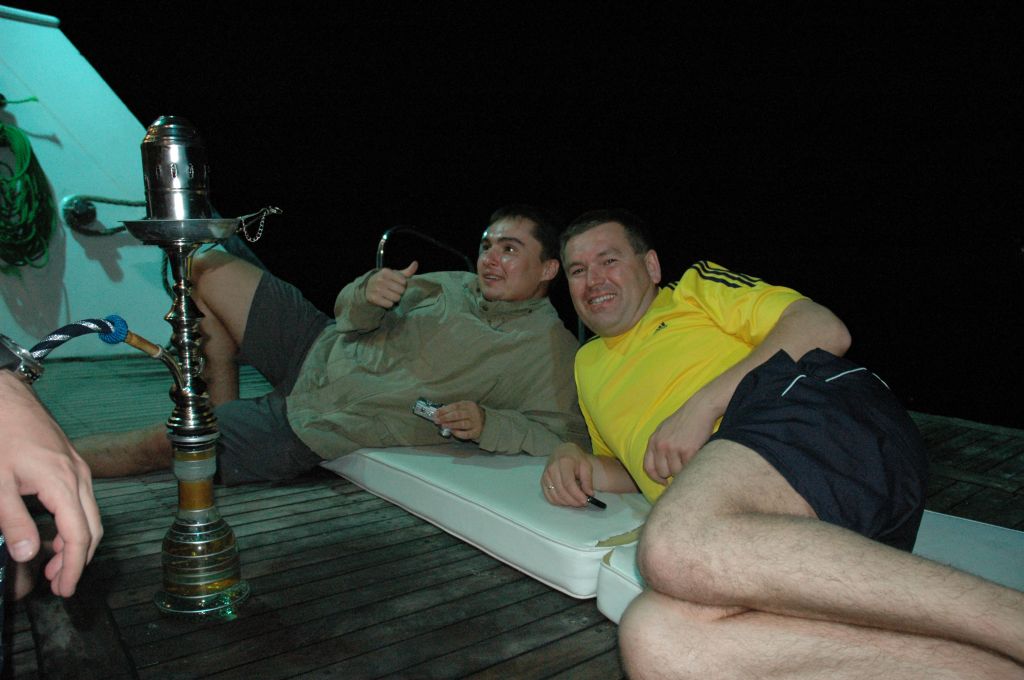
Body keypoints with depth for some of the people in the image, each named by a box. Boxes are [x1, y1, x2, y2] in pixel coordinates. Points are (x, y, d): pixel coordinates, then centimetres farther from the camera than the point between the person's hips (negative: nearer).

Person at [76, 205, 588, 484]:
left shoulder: (548, 348, -12)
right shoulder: (457, 286, 6)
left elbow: (567, 434, -19)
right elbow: (349, 310, 9)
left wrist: (488, 424, -32)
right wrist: (369, 293, -15)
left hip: (321, 428, -6)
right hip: (321, 349, 7)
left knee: (159, 444, -8)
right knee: (209, 270, 2)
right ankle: (224, 415, 12)